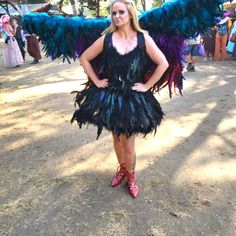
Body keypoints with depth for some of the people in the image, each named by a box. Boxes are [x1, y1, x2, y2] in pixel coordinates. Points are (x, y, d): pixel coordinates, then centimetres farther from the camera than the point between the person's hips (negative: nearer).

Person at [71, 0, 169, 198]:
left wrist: (147, 86, -7)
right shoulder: (106, 38, -3)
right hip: (110, 96, 2)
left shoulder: (143, 38, -6)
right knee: (117, 138, 17)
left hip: (134, 98, -2)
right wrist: (96, 81, -1)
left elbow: (163, 64, -4)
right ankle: (122, 169, 42)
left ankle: (131, 176, 29)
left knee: (129, 144, 3)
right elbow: (84, 58, 5)